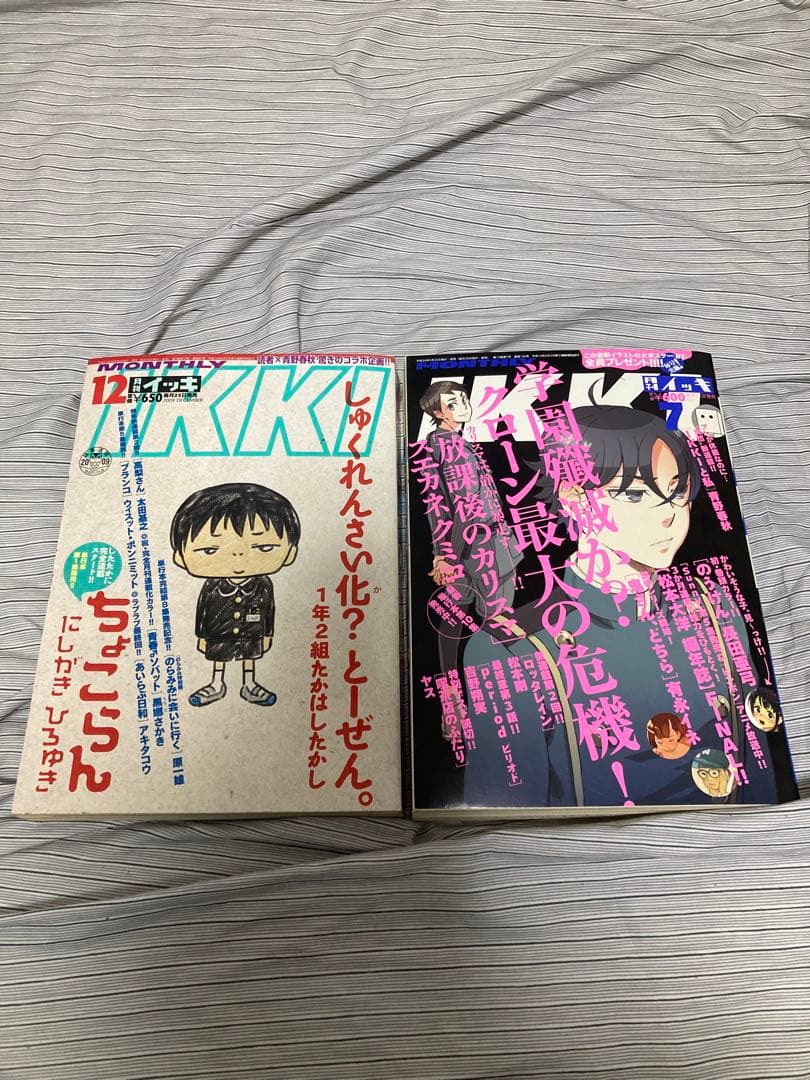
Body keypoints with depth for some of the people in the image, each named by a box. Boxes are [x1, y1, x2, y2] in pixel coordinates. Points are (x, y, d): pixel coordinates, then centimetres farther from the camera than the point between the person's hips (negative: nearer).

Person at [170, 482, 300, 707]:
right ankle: (216, 686, 41)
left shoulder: (263, 586, -16)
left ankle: (250, 686, 37)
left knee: (250, 658, 17)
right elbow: (202, 613, -6)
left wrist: (267, 635, 1)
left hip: (251, 637, 0)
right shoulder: (211, 589, -18)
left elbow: (269, 611, -4)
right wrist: (202, 637, 0)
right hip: (219, 638, 0)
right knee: (218, 659, 19)